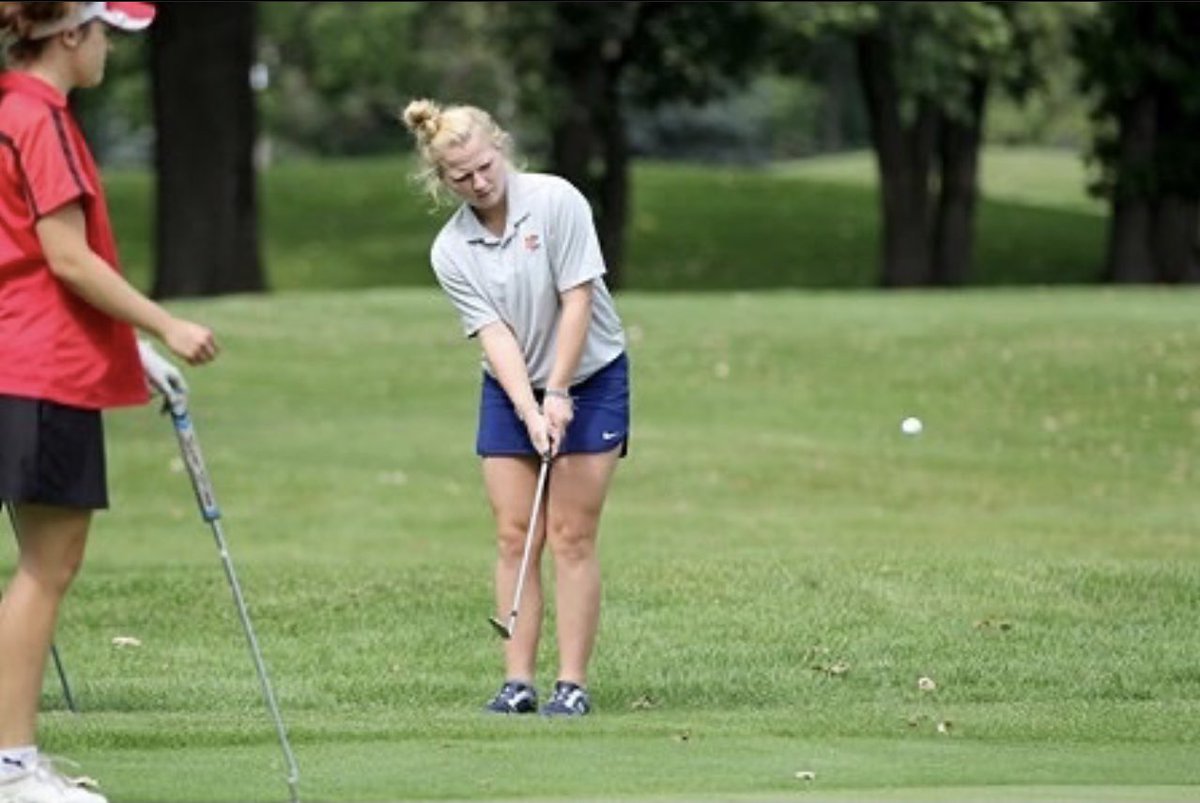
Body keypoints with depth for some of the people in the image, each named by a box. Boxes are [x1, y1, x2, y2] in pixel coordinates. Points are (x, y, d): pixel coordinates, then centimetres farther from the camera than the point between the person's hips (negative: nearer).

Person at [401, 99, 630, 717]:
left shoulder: (556, 202, -17)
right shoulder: (450, 251, -7)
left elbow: (577, 301, -17)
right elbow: (494, 335, -14)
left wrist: (558, 397, -20)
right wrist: (531, 413, -25)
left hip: (588, 381, -3)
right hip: (510, 390, 3)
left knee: (572, 538, -5)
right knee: (513, 537, -2)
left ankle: (572, 684, -5)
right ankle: (517, 682, -1)